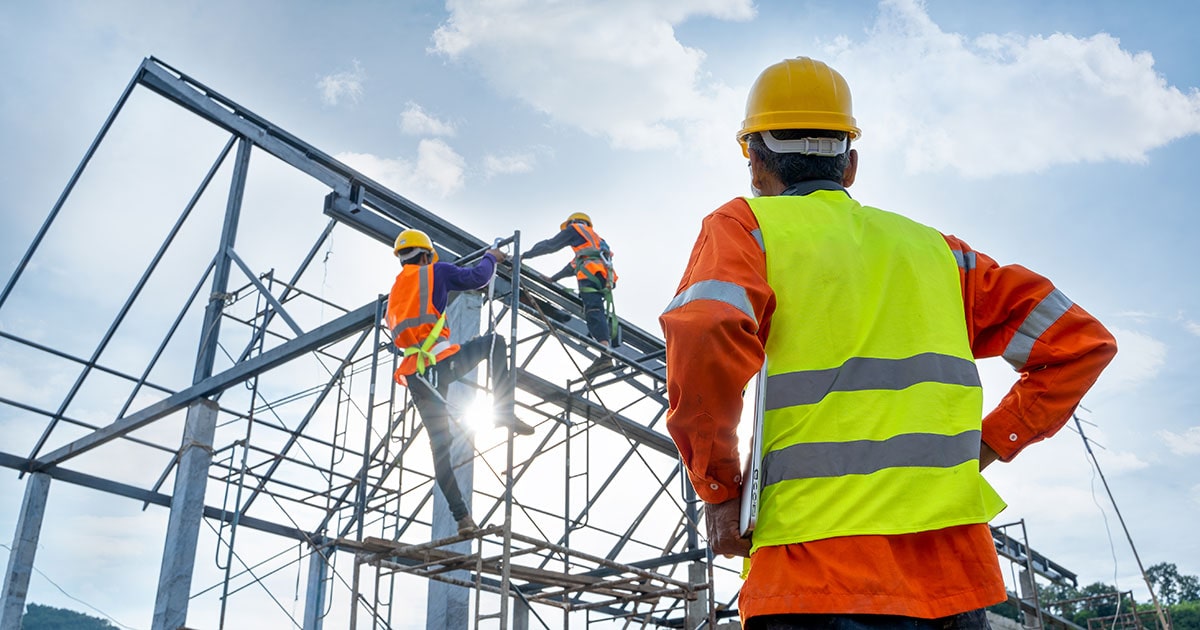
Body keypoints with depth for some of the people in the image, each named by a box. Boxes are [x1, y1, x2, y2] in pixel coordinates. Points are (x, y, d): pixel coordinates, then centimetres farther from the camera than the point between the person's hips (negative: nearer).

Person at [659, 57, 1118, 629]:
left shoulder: (745, 225, 5)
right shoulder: (931, 246, 19)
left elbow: (704, 335, -17)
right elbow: (1080, 340, 18)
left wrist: (719, 490, -6)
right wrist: (983, 447, 16)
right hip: (957, 574, 5)